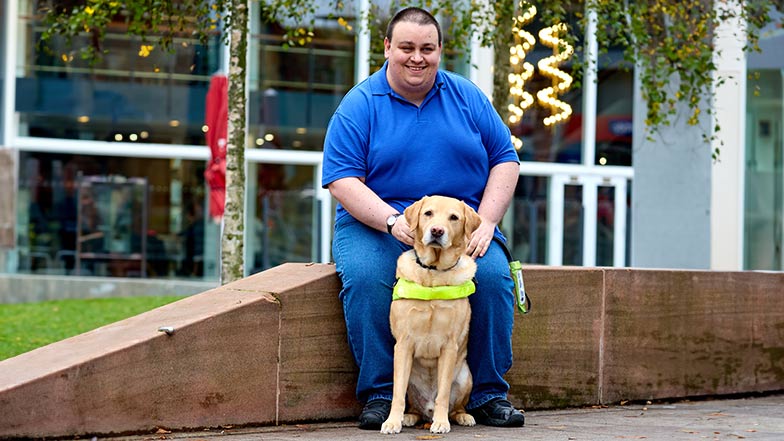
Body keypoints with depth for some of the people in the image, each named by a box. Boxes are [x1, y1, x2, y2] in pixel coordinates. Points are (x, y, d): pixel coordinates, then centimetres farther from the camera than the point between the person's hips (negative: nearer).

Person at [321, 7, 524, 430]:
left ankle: (488, 394, -11)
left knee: (493, 276, -26)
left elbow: (505, 159, 9)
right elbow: (342, 180, -7)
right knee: (365, 277, -32)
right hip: (376, 223, -2)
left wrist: (485, 224, -6)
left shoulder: (467, 96, 9)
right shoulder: (358, 105, 0)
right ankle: (379, 394, -19)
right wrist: (392, 221, -23)